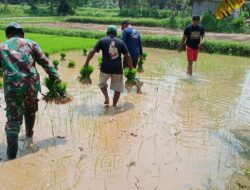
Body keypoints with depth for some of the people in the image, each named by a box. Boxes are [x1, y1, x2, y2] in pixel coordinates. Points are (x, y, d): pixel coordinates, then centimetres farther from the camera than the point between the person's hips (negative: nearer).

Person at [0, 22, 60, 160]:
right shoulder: (30, 43, 13)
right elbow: (45, 63, 7)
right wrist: (56, 79, 9)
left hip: (12, 87, 0)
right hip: (31, 84, 1)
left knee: (13, 121, 6)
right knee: (30, 112, 28)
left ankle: (11, 158, 7)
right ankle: (29, 140, 37)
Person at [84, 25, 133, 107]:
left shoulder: (102, 40, 6)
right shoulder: (121, 42, 10)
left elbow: (92, 52, 0)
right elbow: (127, 56, 7)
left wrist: (86, 63, 8)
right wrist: (131, 68, 14)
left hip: (106, 67, -1)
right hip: (118, 68, 1)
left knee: (102, 83, 25)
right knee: (118, 88, 16)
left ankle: (106, 97, 3)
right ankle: (114, 105, 16)